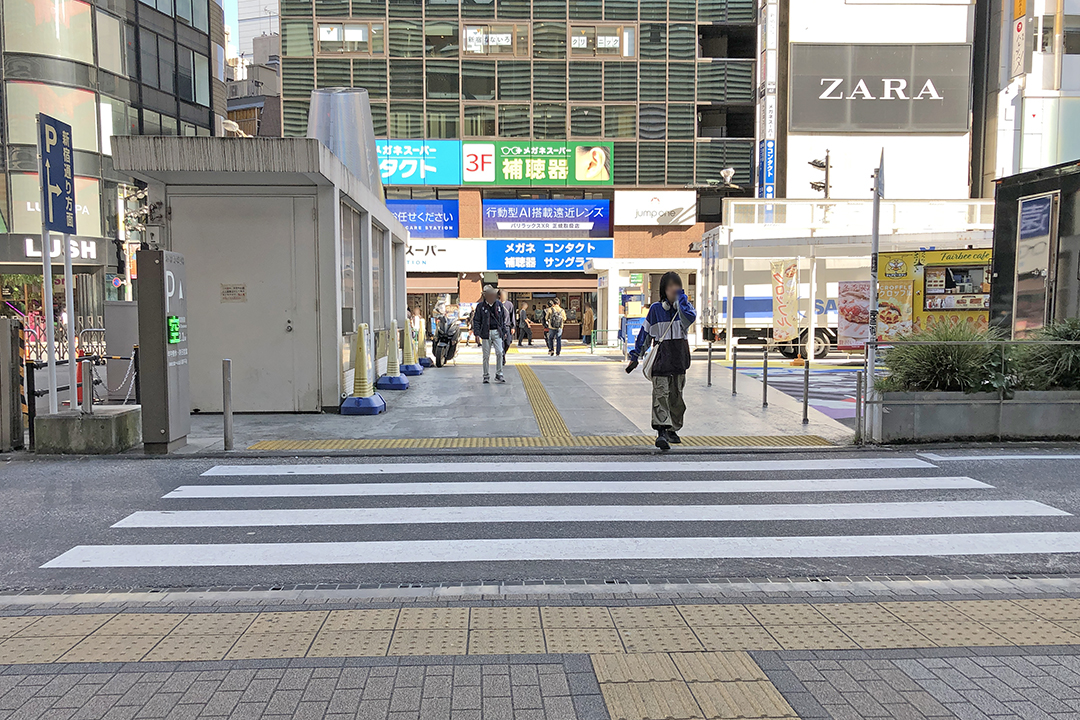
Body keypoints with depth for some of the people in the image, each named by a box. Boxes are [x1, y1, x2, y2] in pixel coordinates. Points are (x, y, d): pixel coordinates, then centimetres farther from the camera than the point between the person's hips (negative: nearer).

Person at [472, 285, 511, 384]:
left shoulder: (499, 304, 8)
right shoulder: (480, 306, -1)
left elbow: (504, 318, 15)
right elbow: (476, 320, 2)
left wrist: (505, 331, 11)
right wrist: (477, 333, -6)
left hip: (497, 332, 2)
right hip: (486, 333, -2)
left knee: (499, 353, -7)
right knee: (486, 355, 2)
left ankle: (499, 374, 2)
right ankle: (486, 376, 11)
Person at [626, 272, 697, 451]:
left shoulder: (683, 306, 5)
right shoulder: (656, 308, 4)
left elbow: (690, 317, -20)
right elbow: (645, 333, 9)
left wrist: (680, 297, -16)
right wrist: (635, 356, 8)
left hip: (679, 358, 2)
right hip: (661, 356, -2)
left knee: (676, 395, 10)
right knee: (660, 394, -14)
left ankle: (673, 430, 24)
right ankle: (662, 432, -22)